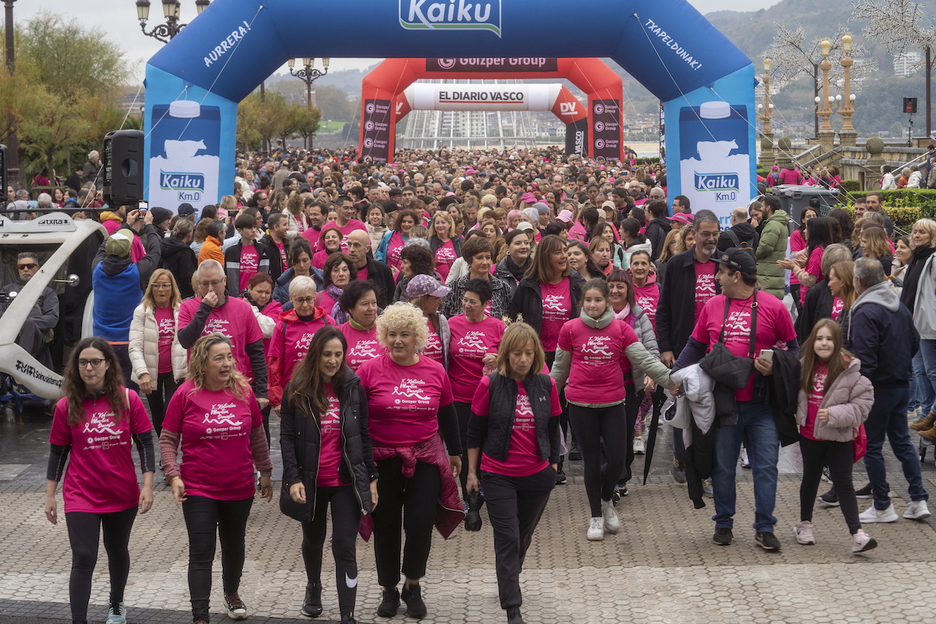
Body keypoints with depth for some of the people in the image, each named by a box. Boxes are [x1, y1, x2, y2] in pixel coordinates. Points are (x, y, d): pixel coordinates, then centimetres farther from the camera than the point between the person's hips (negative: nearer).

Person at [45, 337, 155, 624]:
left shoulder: (128, 400, -7)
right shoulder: (67, 406, -6)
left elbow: (145, 444, -3)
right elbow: (57, 452, 1)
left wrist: (147, 485, -9)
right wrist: (50, 496, 1)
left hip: (123, 494, 2)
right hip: (81, 496, -2)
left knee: (117, 552, 21)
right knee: (83, 559, -9)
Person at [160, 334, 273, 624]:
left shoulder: (243, 391, -1)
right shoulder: (185, 394, -10)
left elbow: (256, 435, 11)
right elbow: (167, 439, -4)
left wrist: (265, 471, 16)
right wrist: (173, 475, -14)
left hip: (240, 488, 3)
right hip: (198, 490, -3)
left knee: (234, 545, 21)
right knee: (201, 554, -5)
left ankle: (232, 593, 46)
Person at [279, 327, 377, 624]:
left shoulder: (353, 387, -1)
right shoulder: (297, 390, -4)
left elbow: (364, 436, 3)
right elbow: (287, 437, -4)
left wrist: (371, 478, 1)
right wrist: (293, 478, -14)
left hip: (347, 481, -1)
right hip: (311, 482, 1)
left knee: (345, 546, -6)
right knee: (313, 540, 20)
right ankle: (313, 587, 48)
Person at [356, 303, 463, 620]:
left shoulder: (435, 371, 3)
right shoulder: (369, 370, -6)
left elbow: (447, 414, 15)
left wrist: (455, 452, 22)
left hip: (426, 460, 1)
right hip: (382, 460, -1)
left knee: (420, 524, -1)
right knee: (386, 526, 8)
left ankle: (412, 587, 20)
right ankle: (389, 590, 24)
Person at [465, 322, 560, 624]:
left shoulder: (546, 385, 0)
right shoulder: (490, 385, -8)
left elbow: (553, 430, 10)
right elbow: (475, 431, 0)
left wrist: (553, 468, 11)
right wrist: (472, 472, 2)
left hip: (537, 476, 3)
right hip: (499, 477, -3)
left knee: (523, 536, 15)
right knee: (507, 539, -6)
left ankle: (507, 583, 39)